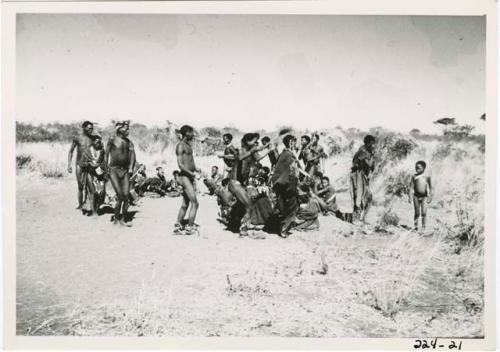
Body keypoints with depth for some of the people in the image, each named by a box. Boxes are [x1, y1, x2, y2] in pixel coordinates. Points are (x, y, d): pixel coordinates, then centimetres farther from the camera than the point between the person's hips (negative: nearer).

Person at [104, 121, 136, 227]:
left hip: (125, 171, 4)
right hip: (114, 170, -4)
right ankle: (116, 219, 4)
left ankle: (123, 220, 10)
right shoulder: (112, 140, 1)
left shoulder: (129, 142, 11)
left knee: (126, 197, -2)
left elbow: (132, 154, 2)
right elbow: (106, 155, 2)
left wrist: (131, 168, -11)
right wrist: (106, 170, -2)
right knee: (120, 196, -12)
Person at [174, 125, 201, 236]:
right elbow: (180, 164, -18)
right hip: (185, 177, -9)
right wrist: (191, 173, -21)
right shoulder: (180, 146, -12)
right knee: (194, 203, -10)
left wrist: (196, 168, 8)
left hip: (190, 177, 9)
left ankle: (178, 227, 17)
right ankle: (190, 227, -3)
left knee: (185, 204, 12)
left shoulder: (188, 145, 16)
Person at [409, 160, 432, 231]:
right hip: (416, 196, 1)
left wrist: (430, 196, 0)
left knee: (423, 212, -9)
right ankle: (416, 227, 19)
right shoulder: (414, 176, 0)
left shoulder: (427, 177, -3)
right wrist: (409, 196, -1)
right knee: (417, 213, 6)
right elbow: (411, 187, 2)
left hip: (424, 196, -1)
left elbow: (430, 187, 3)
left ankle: (423, 226, 5)